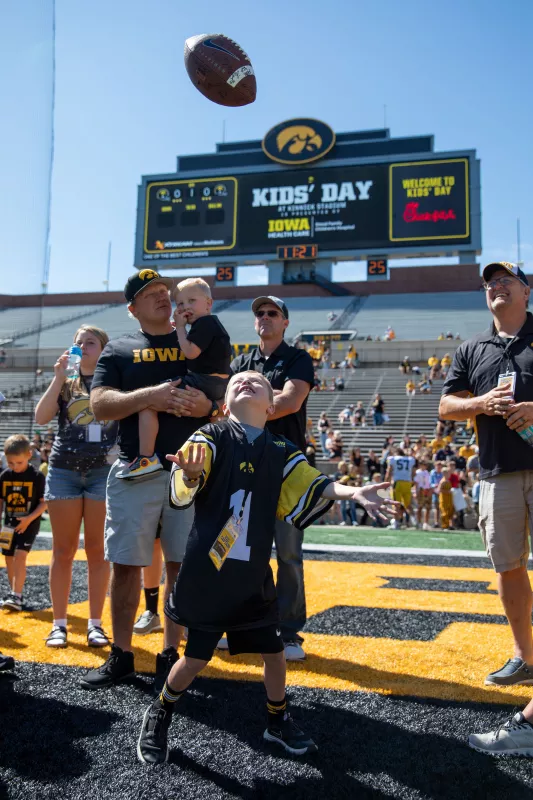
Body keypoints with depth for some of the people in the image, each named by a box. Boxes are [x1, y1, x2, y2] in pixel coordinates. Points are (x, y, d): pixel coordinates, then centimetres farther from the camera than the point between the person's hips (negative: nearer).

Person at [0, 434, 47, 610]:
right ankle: (14, 593, 25)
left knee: (20, 556, -17)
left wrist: (29, 518, -20)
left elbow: (44, 502, -9)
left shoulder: (37, 476, -13)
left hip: (29, 523, -5)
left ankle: (16, 596, -15)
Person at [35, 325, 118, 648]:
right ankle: (59, 623, 10)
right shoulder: (65, 385, 13)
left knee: (98, 549, 1)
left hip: (104, 471, -2)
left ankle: (95, 623, 8)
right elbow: (41, 417, -4)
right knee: (64, 549, 3)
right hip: (64, 471, 2)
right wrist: (58, 378, -7)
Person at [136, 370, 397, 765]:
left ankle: (278, 721, 38)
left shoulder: (282, 451, 2)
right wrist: (190, 472, -48)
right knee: (196, 657, 6)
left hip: (253, 575, 4)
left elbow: (312, 488, -6)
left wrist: (354, 493, -22)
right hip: (207, 572, -3)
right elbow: (184, 488, -24)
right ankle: (159, 716, 33)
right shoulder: (212, 437, -9)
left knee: (274, 651, 13)